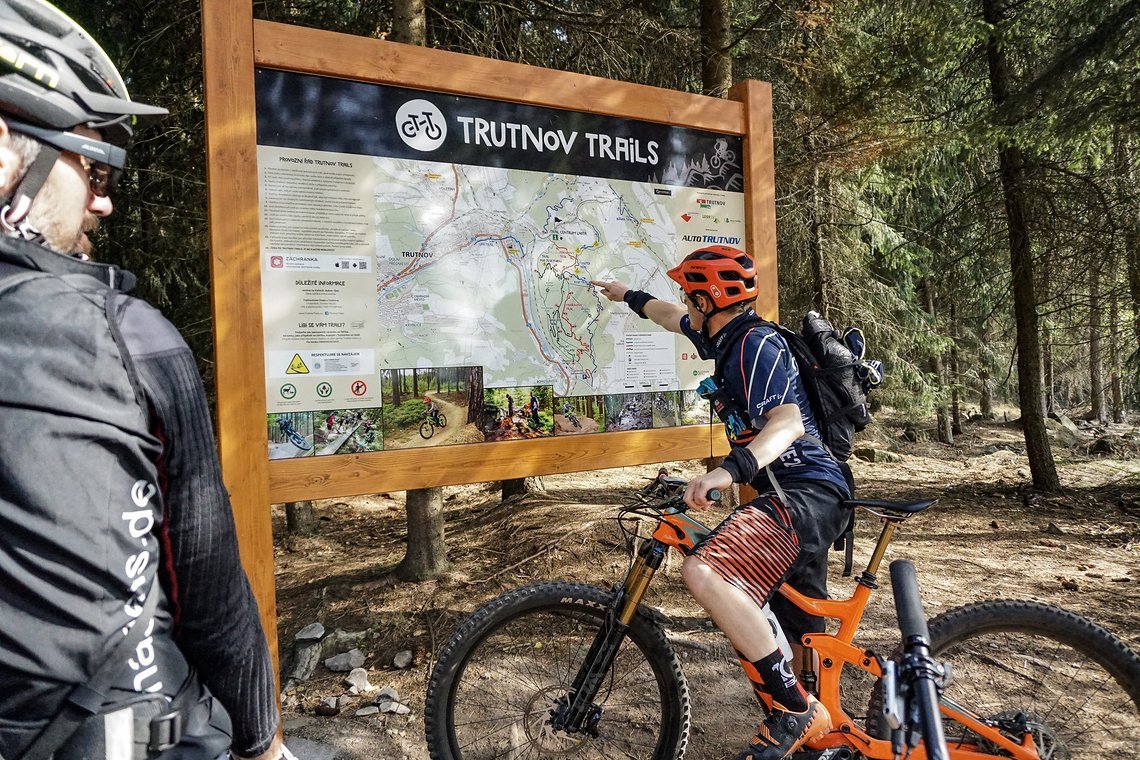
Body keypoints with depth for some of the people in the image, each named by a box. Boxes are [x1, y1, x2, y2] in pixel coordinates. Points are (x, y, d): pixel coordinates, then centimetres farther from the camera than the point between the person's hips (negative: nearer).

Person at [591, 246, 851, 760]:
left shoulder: (757, 344, -15)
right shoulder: (729, 337, 14)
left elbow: (789, 421, -31)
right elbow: (673, 319, 34)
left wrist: (731, 469, -46)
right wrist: (630, 297, 48)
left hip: (804, 492, -11)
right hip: (801, 496, 11)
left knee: (704, 572, -29)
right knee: (804, 633, 20)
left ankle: (794, 711, -18)